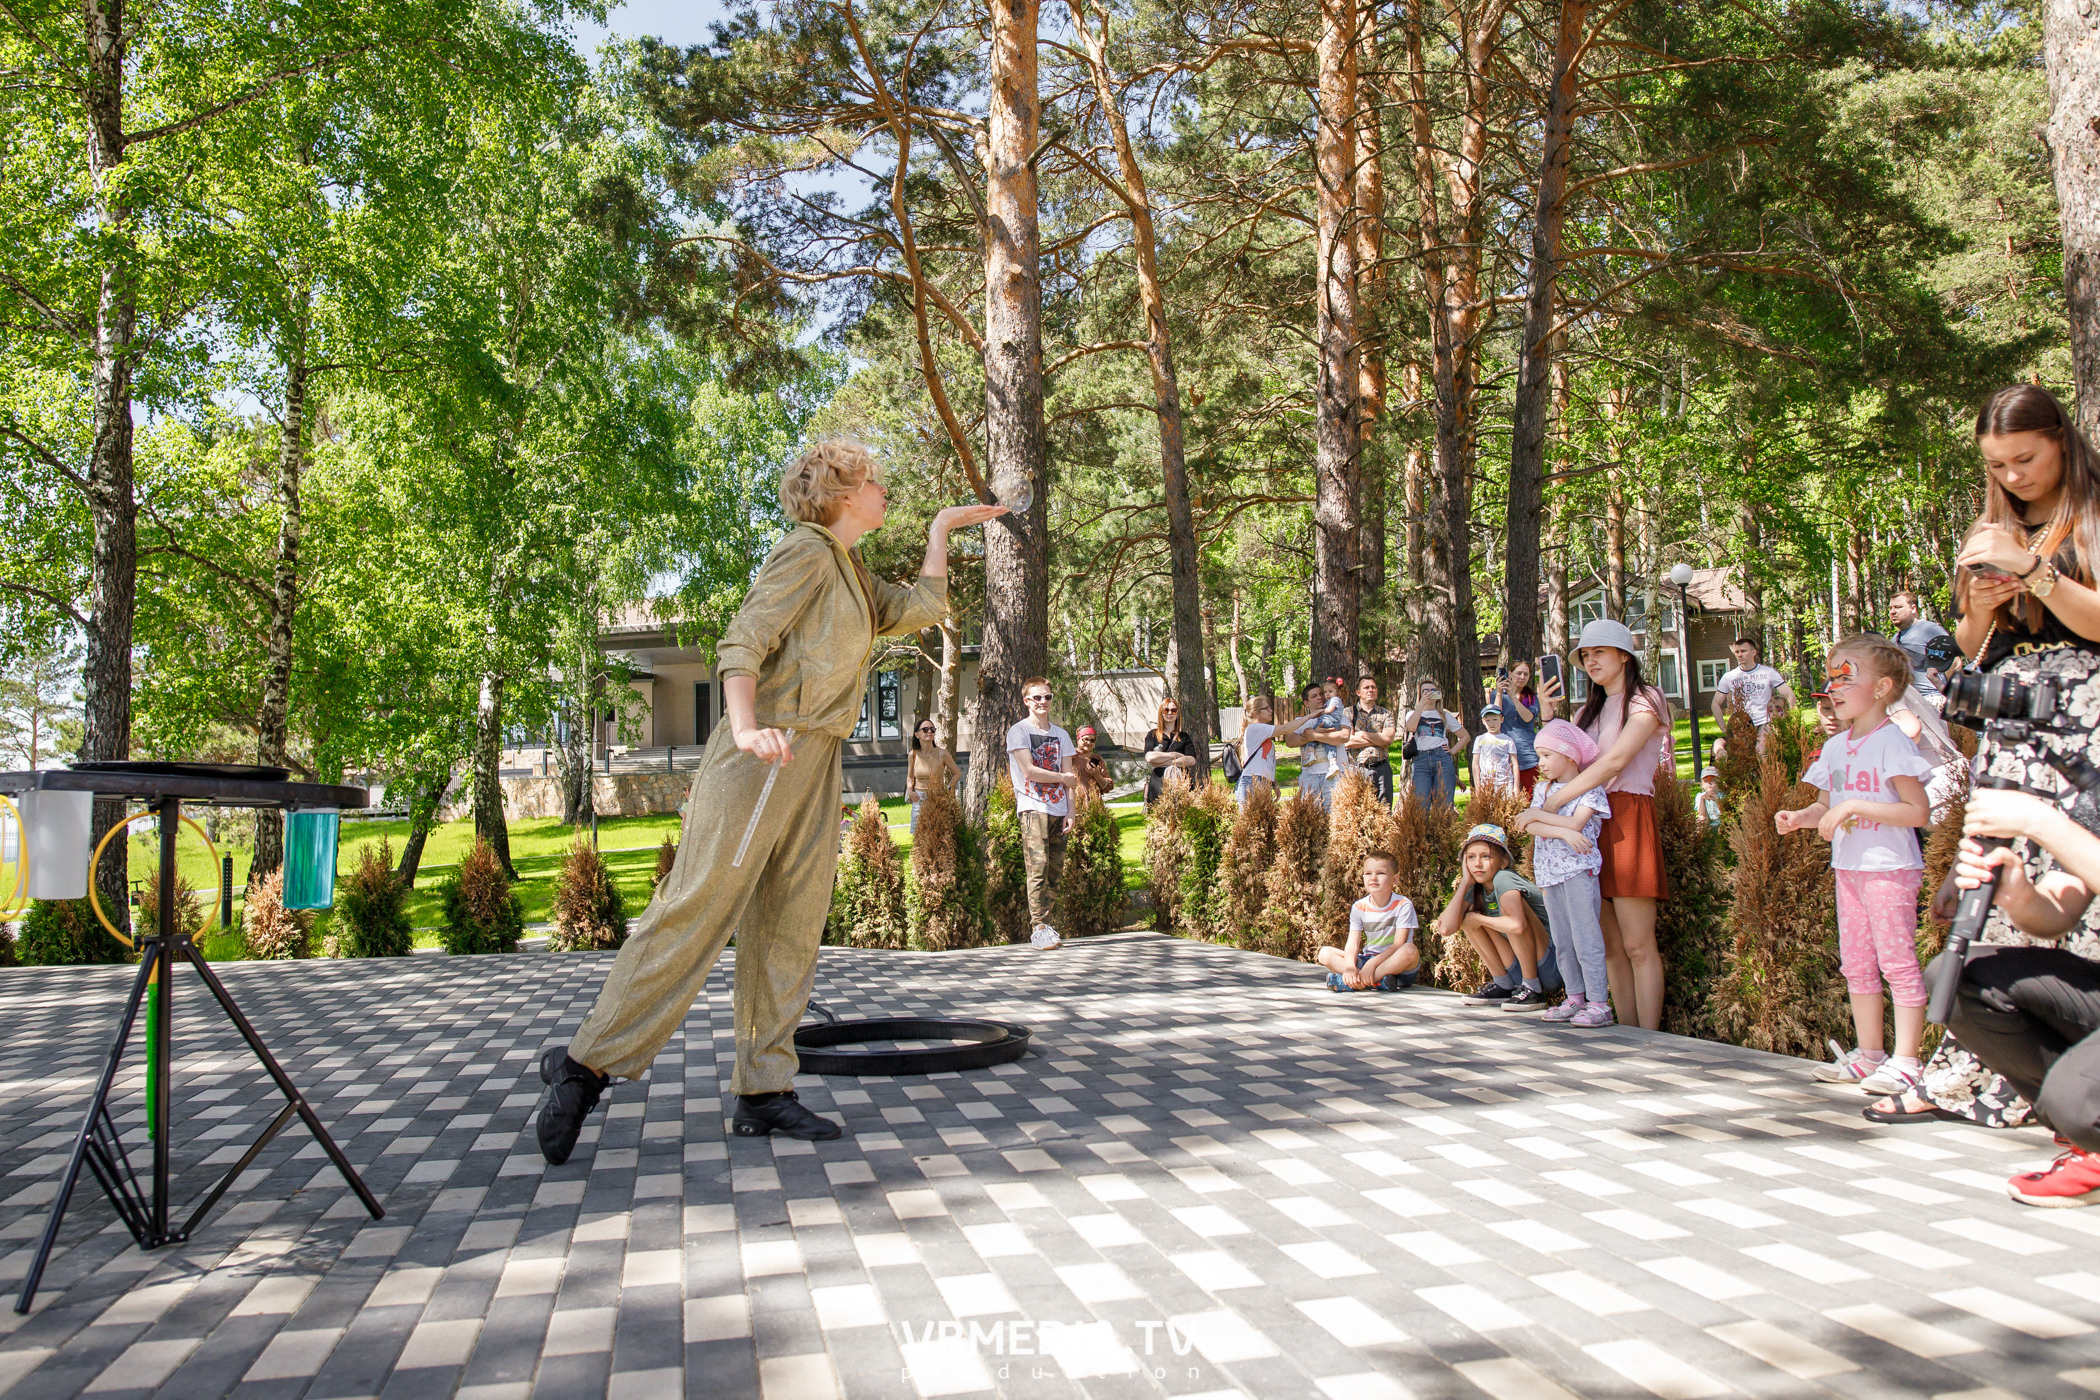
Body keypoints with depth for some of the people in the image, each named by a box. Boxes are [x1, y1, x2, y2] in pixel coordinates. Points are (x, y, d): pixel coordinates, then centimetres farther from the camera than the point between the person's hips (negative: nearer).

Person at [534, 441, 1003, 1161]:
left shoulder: (852, 575, 21)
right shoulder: (805, 551, -6)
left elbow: (922, 607, 24)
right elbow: (741, 643, -17)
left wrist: (941, 527, 29)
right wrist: (746, 727, -34)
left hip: (814, 765, 9)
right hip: (764, 753, -9)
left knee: (791, 926, 5)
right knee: (696, 910, -11)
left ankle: (764, 1090, 9)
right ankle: (586, 1063, -3)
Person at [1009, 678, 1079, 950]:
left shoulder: (1061, 735, 18)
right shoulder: (1018, 731, 2)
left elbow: (1070, 778, 14)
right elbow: (1029, 771, -8)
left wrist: (1070, 812, 4)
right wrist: (1062, 778, 3)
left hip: (1058, 811, 5)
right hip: (1033, 809, -5)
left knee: (1055, 870, 3)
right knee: (1038, 867, -14)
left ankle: (1044, 926, 9)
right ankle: (1038, 927, -14)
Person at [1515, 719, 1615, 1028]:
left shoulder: (1590, 789, -4)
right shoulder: (1542, 788, 13)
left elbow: (1576, 823, -18)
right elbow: (1532, 827, -1)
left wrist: (1537, 814, -10)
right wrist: (1563, 832, -18)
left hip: (1578, 870, -7)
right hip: (1549, 873, 7)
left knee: (1586, 939, -8)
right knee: (1562, 942, 10)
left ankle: (1598, 1002, -4)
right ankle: (1575, 998, 17)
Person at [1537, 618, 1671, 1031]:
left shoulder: (1644, 701, 2)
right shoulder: (1589, 711, 24)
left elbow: (1615, 761, -13)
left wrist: (1552, 801, -18)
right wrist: (1548, 719, 5)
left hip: (1628, 817, -6)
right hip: (1588, 820, 7)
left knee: (1637, 945, -10)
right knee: (1610, 945, 3)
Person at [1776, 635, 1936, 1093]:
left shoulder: (1892, 742, -12)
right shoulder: (1836, 746, 12)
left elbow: (1918, 811, -17)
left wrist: (1857, 806, -22)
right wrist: (1799, 817, 0)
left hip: (1889, 867, -8)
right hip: (1848, 867, 8)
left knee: (1896, 961, -5)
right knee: (1855, 964, 12)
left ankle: (1907, 1060, 1)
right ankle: (1869, 1054, 22)